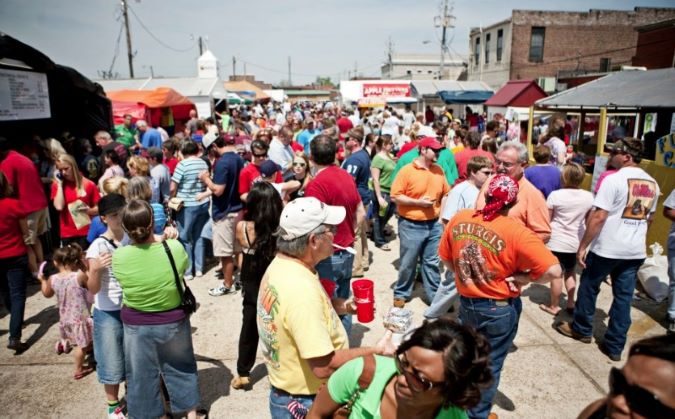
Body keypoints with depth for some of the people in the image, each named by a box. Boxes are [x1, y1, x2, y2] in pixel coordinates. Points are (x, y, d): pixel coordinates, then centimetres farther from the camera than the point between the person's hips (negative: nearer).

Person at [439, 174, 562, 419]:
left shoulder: (459, 219, -9)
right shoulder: (516, 232, -22)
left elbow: (446, 260, 2)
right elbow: (554, 271, -26)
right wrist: (523, 278, -11)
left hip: (466, 303, 5)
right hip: (500, 309, -4)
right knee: (490, 365, 17)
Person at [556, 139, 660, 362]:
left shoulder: (614, 179, -16)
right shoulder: (652, 183, 7)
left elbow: (598, 217, -20)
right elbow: (649, 218, 18)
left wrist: (583, 245, -14)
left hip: (607, 248, -6)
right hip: (636, 251, 6)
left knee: (588, 287, 14)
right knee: (624, 297, 10)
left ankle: (581, 329, 29)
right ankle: (615, 346, 17)